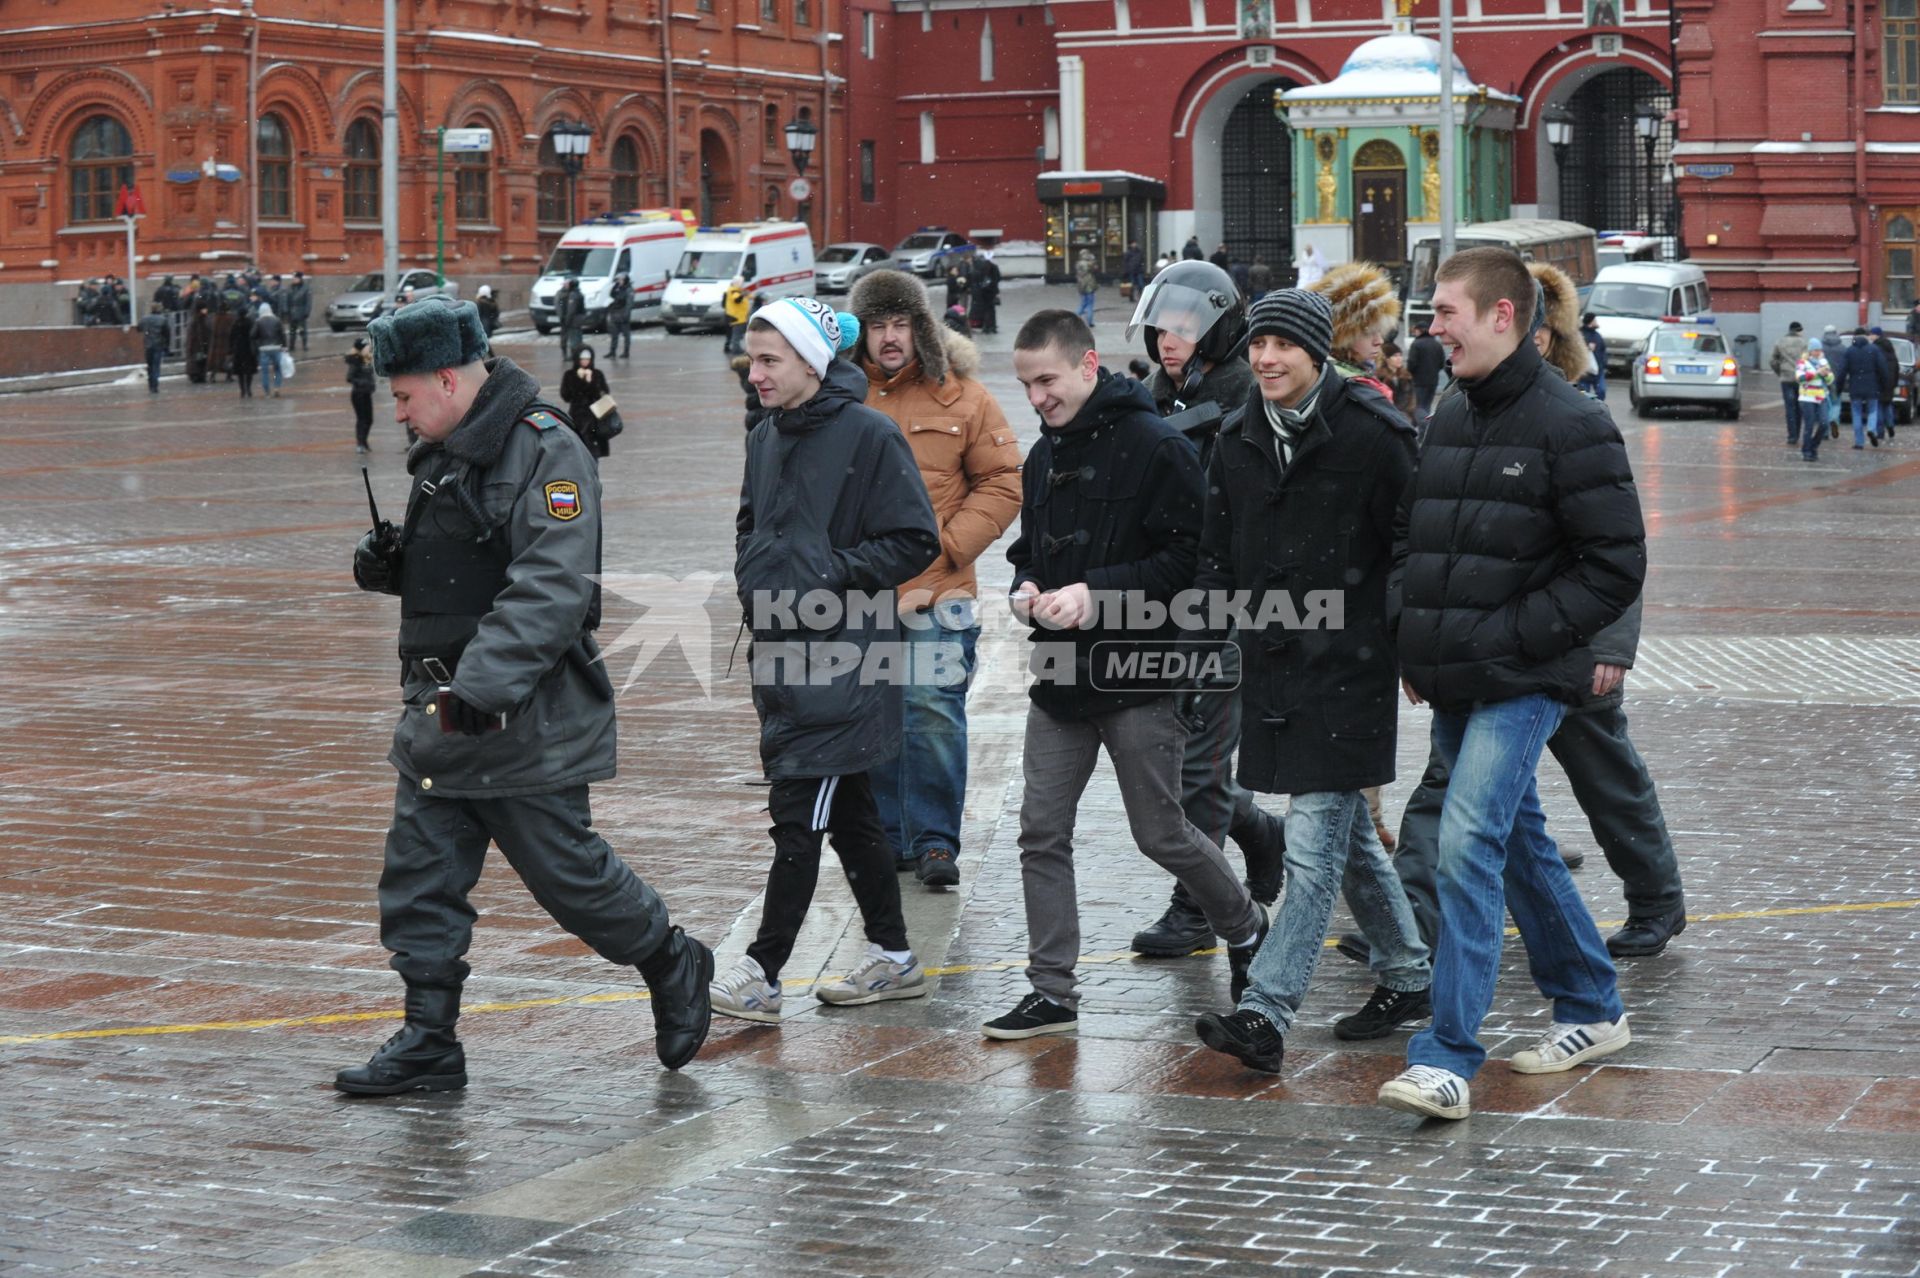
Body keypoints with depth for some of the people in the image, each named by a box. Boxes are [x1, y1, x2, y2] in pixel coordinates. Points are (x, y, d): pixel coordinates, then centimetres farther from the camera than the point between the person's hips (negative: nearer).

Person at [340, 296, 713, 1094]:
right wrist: (386, 563, 5)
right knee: (419, 877, 6)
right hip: (442, 714, 9)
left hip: (525, 721, -9)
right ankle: (429, 1044, 12)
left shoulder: (545, 454, -16)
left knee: (567, 871, 2)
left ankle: (673, 967, 26)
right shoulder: (447, 453, 14)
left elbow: (551, 589, -26)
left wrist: (482, 686, -32)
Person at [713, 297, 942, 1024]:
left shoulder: (869, 435, -11)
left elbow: (916, 543, -12)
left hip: (841, 660, -8)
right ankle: (893, 959, 25)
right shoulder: (767, 439, 11)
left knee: (800, 813, -8)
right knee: (847, 812, 14)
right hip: (781, 655, 8)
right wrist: (752, 576, 7)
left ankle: (762, 974, -5)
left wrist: (829, 576, -17)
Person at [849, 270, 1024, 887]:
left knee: (934, 715, -6)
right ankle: (888, 837, 23)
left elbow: (1003, 482, 4)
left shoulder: (960, 396, 1)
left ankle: (935, 841, 5)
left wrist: (949, 543, -6)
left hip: (935, 593, -2)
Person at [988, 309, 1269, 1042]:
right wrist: (1026, 589, 0)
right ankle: (1052, 992, 9)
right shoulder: (1043, 458, 13)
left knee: (1161, 835, 2)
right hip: (1061, 677, 7)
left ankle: (1245, 929, 28)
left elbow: (1188, 557, -16)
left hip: (1138, 677, -7)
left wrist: (1097, 594, -23)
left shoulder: (1154, 445, -11)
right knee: (1042, 831, 2)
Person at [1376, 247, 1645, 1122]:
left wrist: (1509, 637, -16)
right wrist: (1413, 643, 9)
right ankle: (1593, 1010, 33)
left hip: (1521, 686, -8)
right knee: (1519, 846, 17)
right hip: (1453, 686, 8)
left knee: (1467, 846, -17)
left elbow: (1615, 568, -13)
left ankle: (1448, 1057, -16)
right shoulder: (1446, 421, 11)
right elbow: (1409, 539, 23)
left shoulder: (1571, 426, -11)